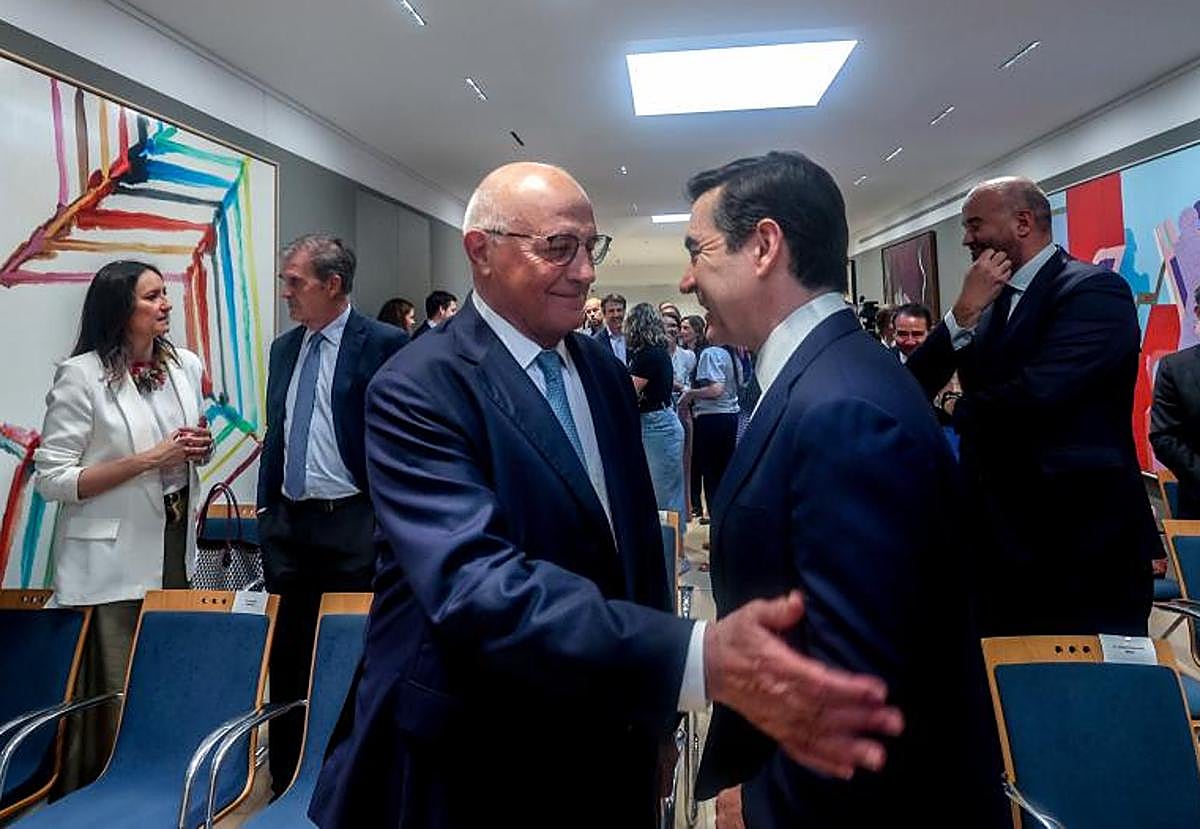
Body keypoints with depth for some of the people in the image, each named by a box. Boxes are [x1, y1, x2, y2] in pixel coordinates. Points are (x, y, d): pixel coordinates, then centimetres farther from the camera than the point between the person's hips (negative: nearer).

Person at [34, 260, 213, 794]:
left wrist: (201, 447, -3)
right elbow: (51, 479, -12)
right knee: (115, 692, 4)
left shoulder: (187, 366, 6)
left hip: (176, 548, 5)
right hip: (111, 562, -5)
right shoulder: (81, 375, -10)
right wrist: (147, 460, -20)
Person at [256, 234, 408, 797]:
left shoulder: (384, 344, -7)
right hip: (288, 521, 6)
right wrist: (266, 507, 14)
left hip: (352, 524, -6)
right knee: (287, 655, 13)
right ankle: (286, 782, 28)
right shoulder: (284, 348, 13)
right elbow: (275, 432, 18)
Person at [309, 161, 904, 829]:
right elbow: (476, 583, -31)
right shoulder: (418, 391, -18)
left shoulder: (607, 372, 3)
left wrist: (655, 708, 8)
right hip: (472, 770, -5)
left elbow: (638, 541, 9)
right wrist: (698, 658, -42)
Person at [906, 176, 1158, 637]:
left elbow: (1035, 394, -27)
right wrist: (962, 315, -13)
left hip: (1085, 550, -7)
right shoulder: (989, 302, 10)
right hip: (1002, 546, 7)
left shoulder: (1095, 290, -12)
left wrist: (964, 411, -6)